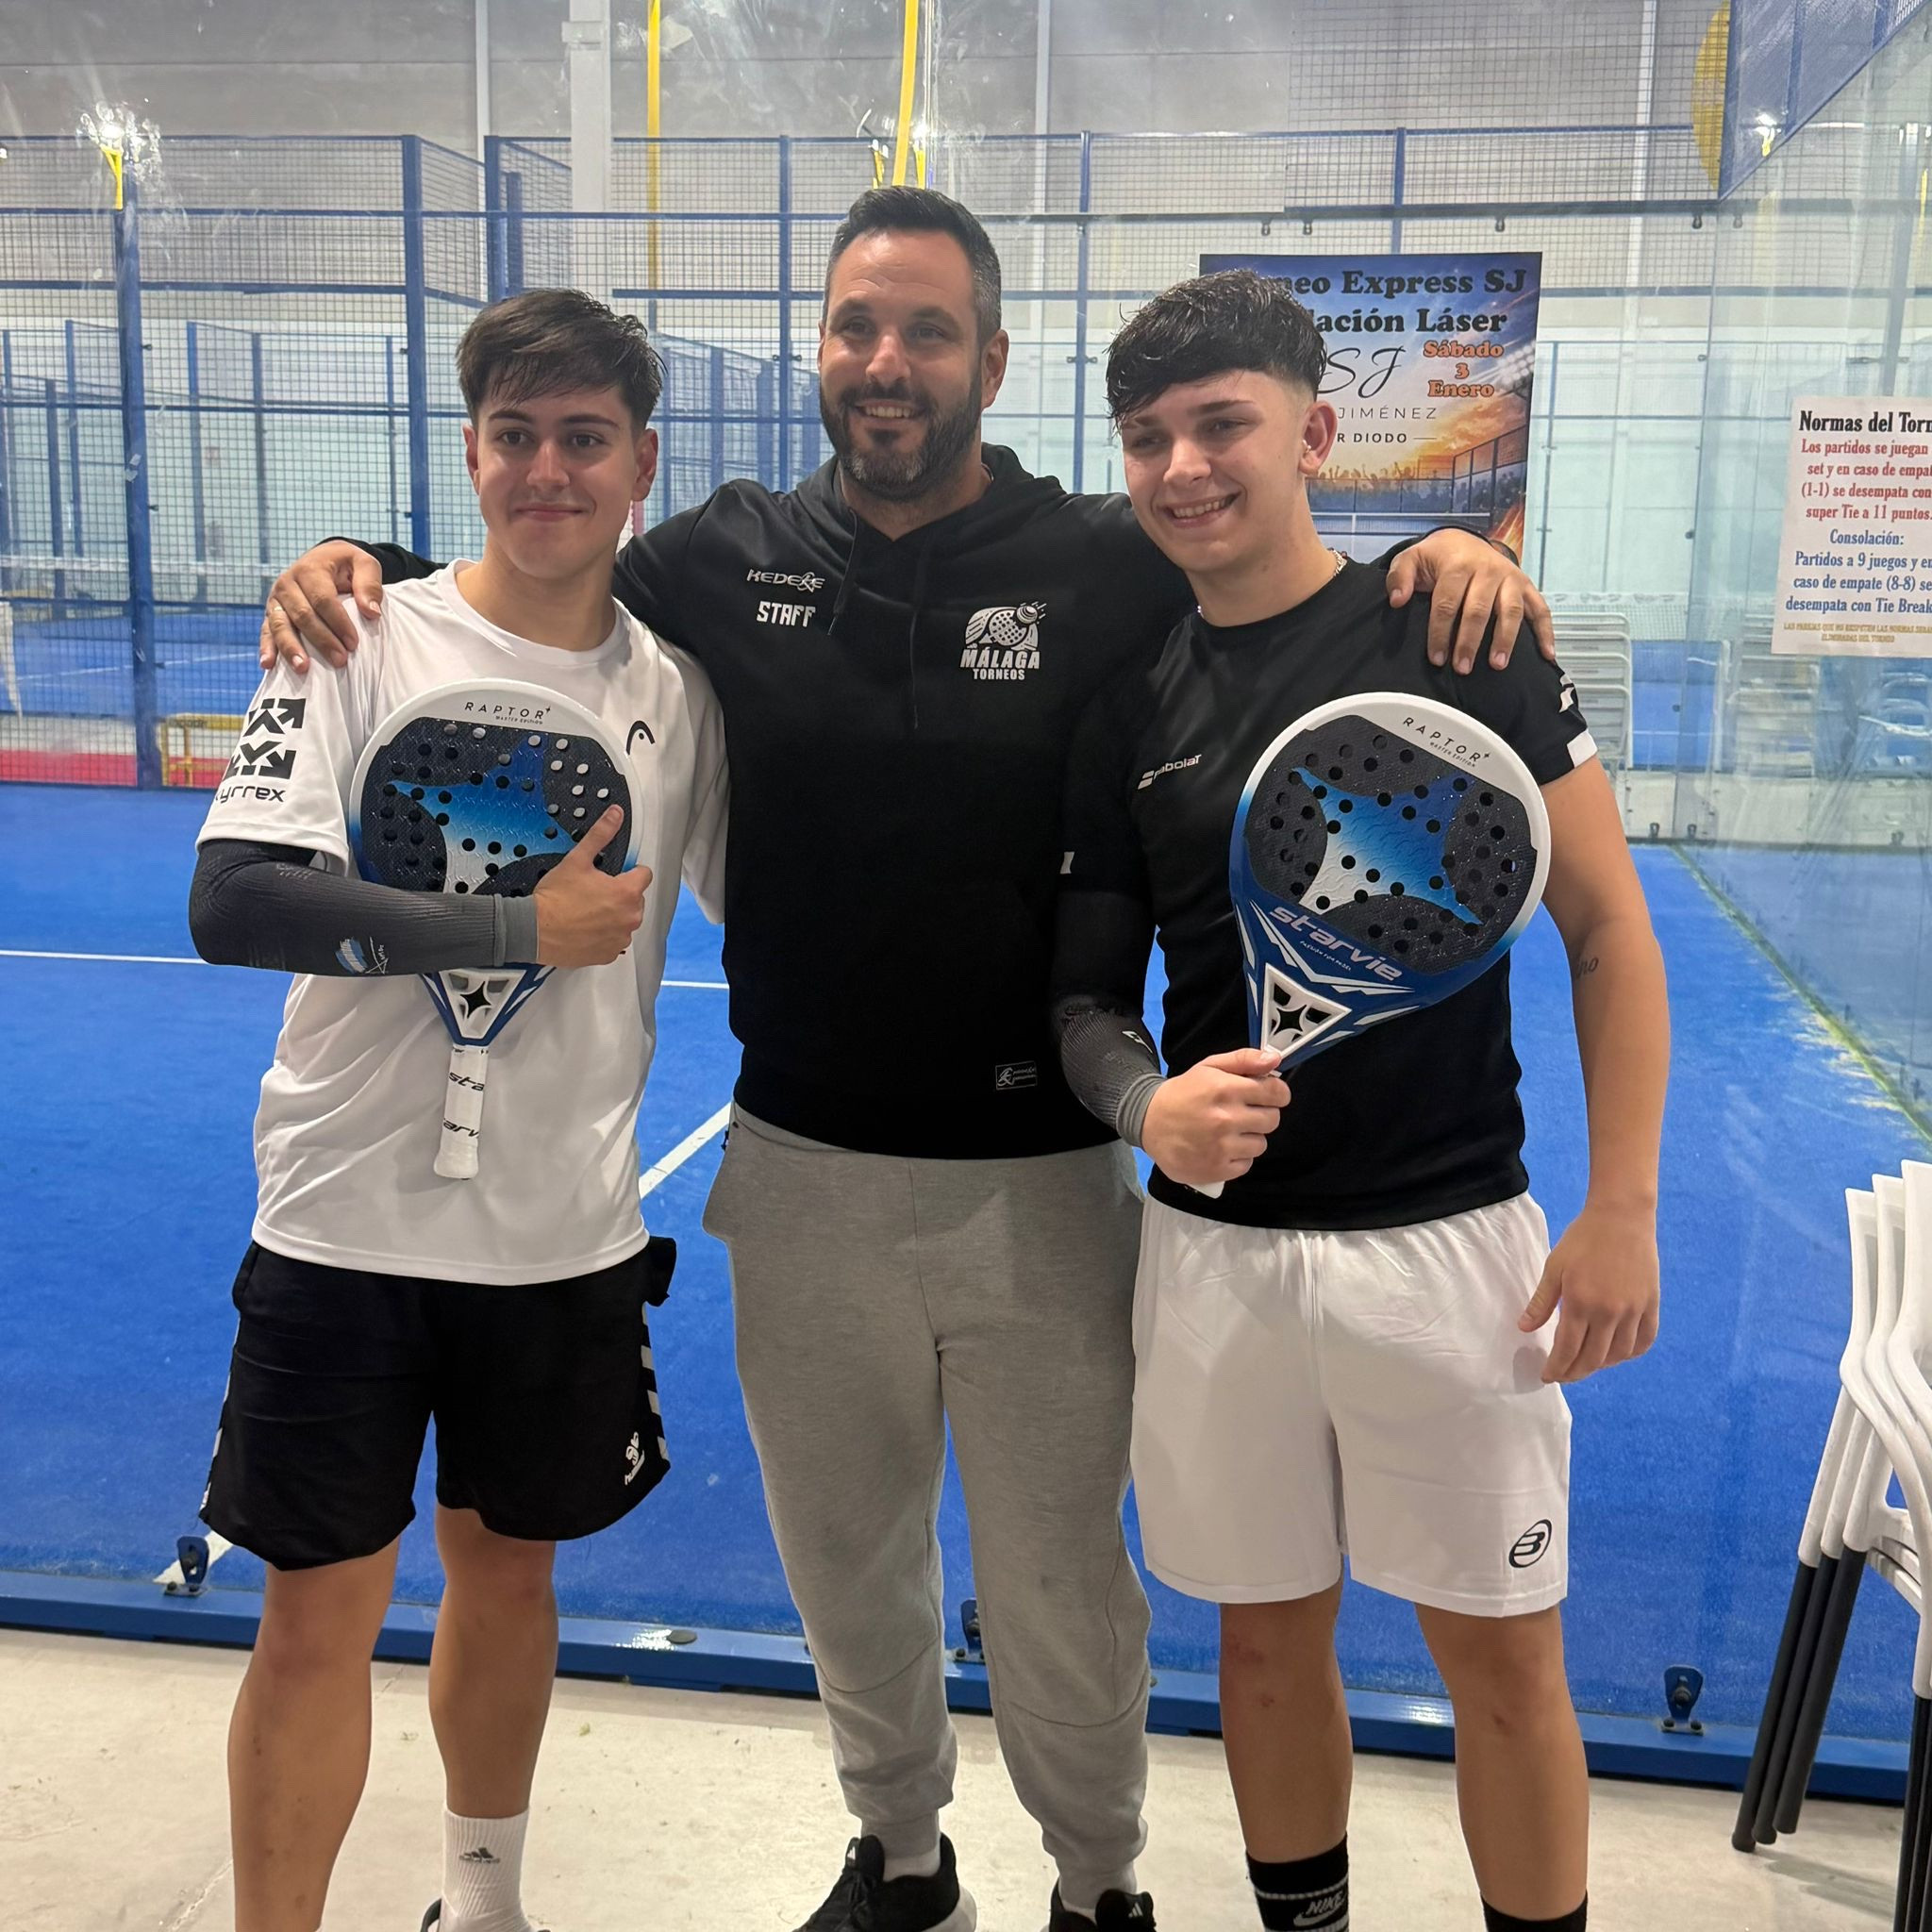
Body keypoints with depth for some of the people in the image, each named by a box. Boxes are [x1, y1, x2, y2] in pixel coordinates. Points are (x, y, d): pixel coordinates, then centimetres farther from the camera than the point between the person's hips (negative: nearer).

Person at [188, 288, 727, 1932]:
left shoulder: (679, 689, 0)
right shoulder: (366, 643, -8)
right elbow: (232, 901, -19)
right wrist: (521, 929, -22)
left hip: (571, 1231, 3)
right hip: (352, 1223, -3)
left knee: (507, 1572, 19)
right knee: (318, 1616, 5)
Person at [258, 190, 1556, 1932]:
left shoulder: (1107, 567, -8)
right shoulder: (727, 562, -1)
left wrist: (1451, 557, -21)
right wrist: (357, 570, -5)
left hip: (1040, 1182, -2)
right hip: (805, 1173, 3)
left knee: (1061, 1587, 14)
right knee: (847, 1563, 22)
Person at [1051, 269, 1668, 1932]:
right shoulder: (1128, 703, 3)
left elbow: (1608, 929, -3)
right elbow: (1089, 989, 7)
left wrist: (1622, 1210, -8)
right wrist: (1149, 1102, -16)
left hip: (1449, 1238, -2)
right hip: (1215, 1247, 3)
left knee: (1503, 1655, 9)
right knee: (1269, 1629, 17)